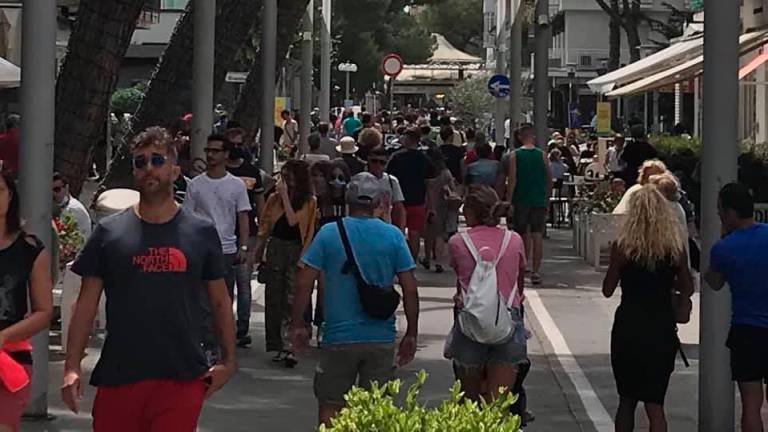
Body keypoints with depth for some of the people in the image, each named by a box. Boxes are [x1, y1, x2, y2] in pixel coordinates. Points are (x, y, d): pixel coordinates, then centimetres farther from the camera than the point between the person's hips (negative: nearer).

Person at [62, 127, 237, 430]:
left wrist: (228, 361, 5)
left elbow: (220, 302, 13)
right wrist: (72, 367, -2)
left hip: (183, 378, -1)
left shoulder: (201, 233, 6)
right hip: (118, 375, 1)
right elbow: (86, 303, 6)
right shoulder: (109, 232, 6)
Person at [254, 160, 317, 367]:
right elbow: (265, 226, 13)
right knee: (273, 299, 6)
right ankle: (278, 346, 14)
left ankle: (288, 347, -17)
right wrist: (259, 251, 9)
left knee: (292, 301, -12)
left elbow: (293, 221, -13)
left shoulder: (309, 202, 0)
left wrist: (285, 196, -9)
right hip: (275, 248, 4)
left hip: (296, 252, -4)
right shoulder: (274, 198, 9)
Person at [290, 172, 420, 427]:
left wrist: (297, 325, 4)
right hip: (382, 339, 1)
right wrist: (411, 334, 6)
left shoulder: (329, 233, -5)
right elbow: (410, 289, -2)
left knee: (330, 407, 9)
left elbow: (304, 283, -6)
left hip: (339, 338, -1)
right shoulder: (394, 236, -2)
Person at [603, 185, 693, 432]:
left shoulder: (623, 247, -8)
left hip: (629, 329, -1)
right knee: (655, 403, 4)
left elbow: (608, 290, -2)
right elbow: (687, 289, 4)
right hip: (663, 329, 1)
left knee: (627, 400, 15)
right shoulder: (675, 247, -3)